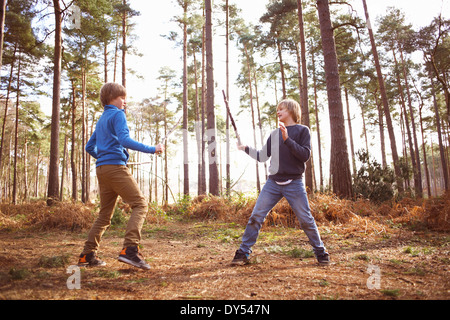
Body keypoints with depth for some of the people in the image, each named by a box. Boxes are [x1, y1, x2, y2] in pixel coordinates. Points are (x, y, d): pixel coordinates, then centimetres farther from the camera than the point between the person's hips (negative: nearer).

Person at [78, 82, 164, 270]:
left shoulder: (102, 119, 25)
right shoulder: (117, 114, -1)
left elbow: (90, 147, 28)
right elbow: (124, 140, -17)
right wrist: (152, 149, -16)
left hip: (102, 169, 9)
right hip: (116, 166, -9)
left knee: (105, 214, 14)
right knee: (140, 204, -13)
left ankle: (87, 255, 15)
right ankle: (129, 249, -27)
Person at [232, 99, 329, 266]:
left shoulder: (302, 130, 3)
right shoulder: (274, 133, 14)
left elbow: (305, 155, -11)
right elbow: (263, 156, 18)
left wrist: (287, 139, -17)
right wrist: (245, 148, 11)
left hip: (294, 183, -3)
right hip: (273, 183, 4)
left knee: (306, 219, 1)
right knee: (256, 216, -2)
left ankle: (320, 252, 21)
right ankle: (243, 252, 6)